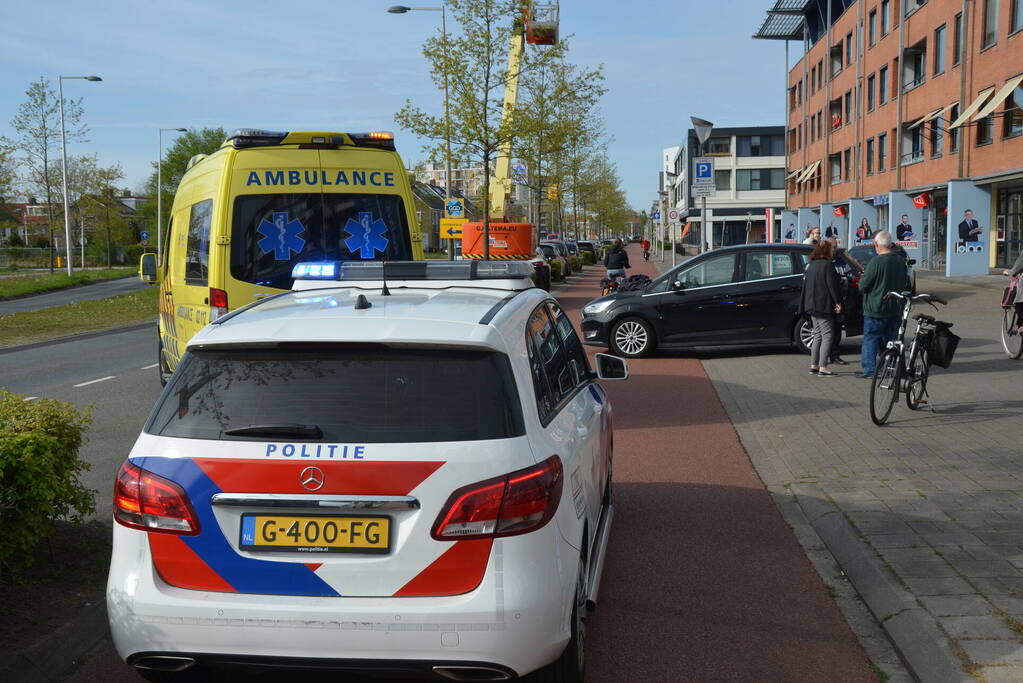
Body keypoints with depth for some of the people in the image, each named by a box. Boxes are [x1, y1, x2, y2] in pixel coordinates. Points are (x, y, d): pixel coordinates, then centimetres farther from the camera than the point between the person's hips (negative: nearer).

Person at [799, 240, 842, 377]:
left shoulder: (811, 265, 15)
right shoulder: (828, 265, -13)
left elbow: (806, 285, 19)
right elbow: (833, 286, -16)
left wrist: (805, 306, 21)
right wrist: (838, 302, -10)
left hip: (812, 306, 9)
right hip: (824, 307, -9)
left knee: (818, 335, 15)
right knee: (827, 336, -7)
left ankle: (814, 366, 14)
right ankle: (823, 368, -11)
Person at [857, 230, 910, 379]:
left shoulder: (876, 262, -19)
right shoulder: (900, 260, 3)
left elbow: (863, 286, -14)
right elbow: (906, 284, 15)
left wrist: (862, 278, 6)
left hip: (876, 309, -6)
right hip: (896, 309, 6)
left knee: (870, 339, 1)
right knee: (891, 339, 14)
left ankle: (870, 369, -3)